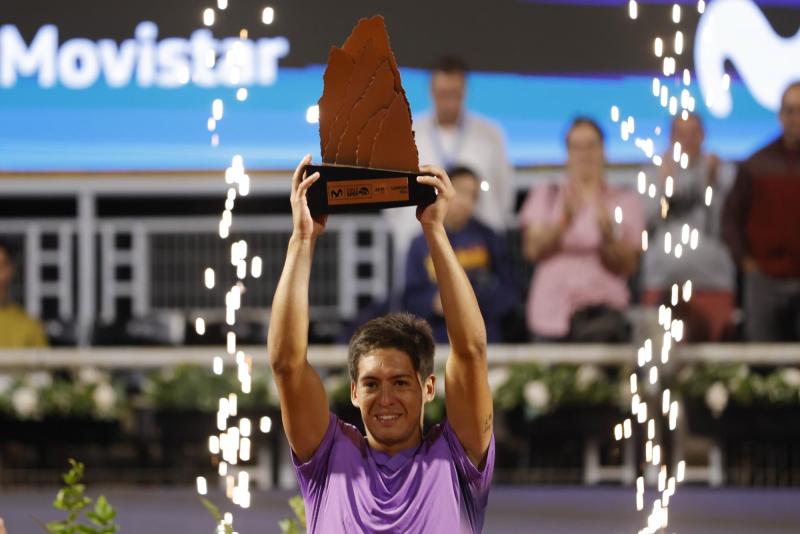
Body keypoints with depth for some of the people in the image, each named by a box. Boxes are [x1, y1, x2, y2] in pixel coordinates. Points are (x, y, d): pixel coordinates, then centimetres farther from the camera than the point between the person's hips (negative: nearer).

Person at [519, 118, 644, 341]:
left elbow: (628, 265, 0)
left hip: (602, 311, -1)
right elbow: (533, 249, -3)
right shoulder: (545, 195, 13)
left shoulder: (625, 201, 10)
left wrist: (607, 231, -17)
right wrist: (565, 219, -19)